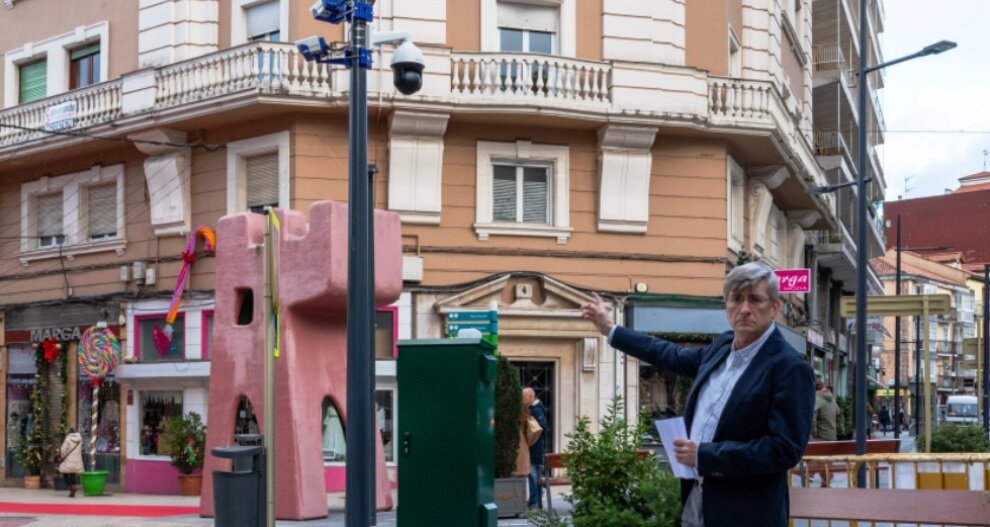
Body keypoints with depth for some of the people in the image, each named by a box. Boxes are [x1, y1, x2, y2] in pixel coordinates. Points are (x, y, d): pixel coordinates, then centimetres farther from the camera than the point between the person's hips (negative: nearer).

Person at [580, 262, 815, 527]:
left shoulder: (790, 367, -16)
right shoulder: (724, 346, 9)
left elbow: (785, 449, -22)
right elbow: (673, 356, 28)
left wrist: (704, 455, -20)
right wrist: (610, 330, 33)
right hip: (695, 500, 8)